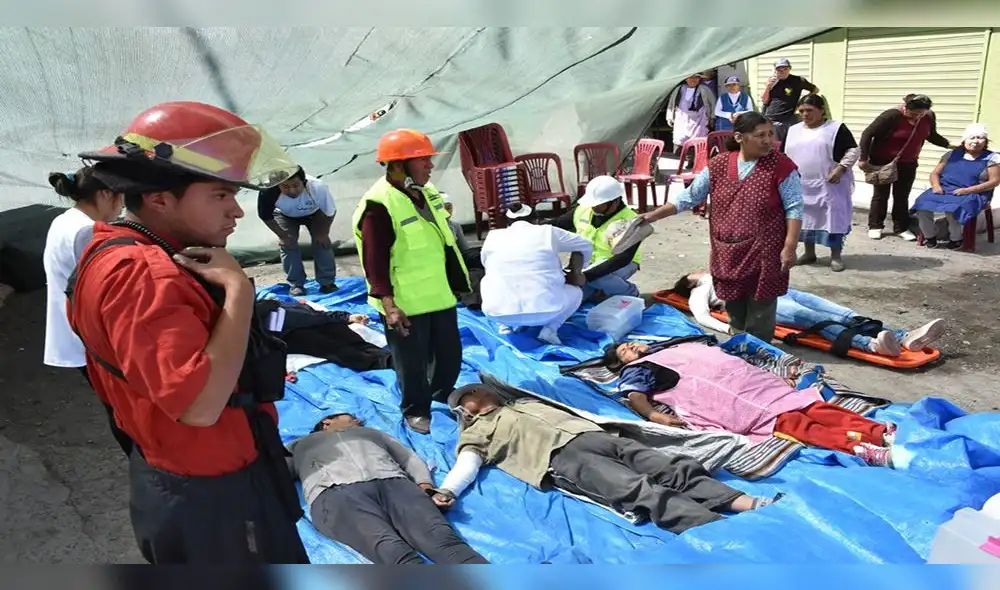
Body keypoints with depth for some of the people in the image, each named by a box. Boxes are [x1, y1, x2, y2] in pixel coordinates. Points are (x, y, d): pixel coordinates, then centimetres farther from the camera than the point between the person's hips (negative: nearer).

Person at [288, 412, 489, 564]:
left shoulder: (373, 433, 40)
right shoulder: (300, 445, 38)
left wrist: (428, 492, 5)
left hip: (393, 483, 2)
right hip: (336, 493, -2)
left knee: (443, 538, -29)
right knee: (392, 550, -35)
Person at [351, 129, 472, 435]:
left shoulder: (428, 192, 7)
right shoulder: (379, 205, -21)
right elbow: (374, 262, -22)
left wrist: (459, 280, 21)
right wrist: (388, 304, -26)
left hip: (440, 295, 8)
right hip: (406, 304, -8)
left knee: (450, 354, 19)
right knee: (412, 363, 7)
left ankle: (442, 399, 42)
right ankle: (415, 411, 29)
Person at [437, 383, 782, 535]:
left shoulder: (527, 404, 37)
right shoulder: (476, 433, 21)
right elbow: (466, 466, 4)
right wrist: (446, 491, -17)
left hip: (592, 435, 7)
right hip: (562, 457, -6)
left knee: (675, 469, -12)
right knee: (644, 491, -28)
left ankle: (752, 505, -21)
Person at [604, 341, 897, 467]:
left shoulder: (680, 346, 36)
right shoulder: (638, 370, 18)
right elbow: (635, 396, -3)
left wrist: (779, 373, 22)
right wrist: (653, 415, -27)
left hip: (751, 380, 7)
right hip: (727, 397, -7)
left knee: (818, 410, -13)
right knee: (791, 423, -27)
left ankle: (883, 431, -25)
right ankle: (862, 449, -42)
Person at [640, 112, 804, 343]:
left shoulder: (781, 166, -8)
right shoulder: (718, 165, 2)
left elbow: (794, 209, -6)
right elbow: (690, 197, 7)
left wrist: (789, 247, -13)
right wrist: (654, 215, 2)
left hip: (764, 254, -4)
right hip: (728, 254, 4)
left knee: (759, 314, 3)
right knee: (734, 309, 16)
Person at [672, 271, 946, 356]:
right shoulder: (699, 292, 14)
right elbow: (702, 317, -6)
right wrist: (730, 329, -24)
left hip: (780, 290, 7)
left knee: (844, 314, -15)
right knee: (816, 319, -34)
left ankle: (905, 337, -31)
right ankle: (872, 344, -56)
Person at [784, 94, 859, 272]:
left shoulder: (836, 128, -3)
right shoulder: (793, 130, 10)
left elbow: (853, 150, -4)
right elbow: (785, 155, 17)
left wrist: (841, 168, -16)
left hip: (830, 185, -4)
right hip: (801, 185, 5)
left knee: (833, 217, -2)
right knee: (806, 217, 11)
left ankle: (836, 256, 8)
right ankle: (809, 253, 24)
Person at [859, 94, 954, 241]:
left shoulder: (929, 116, -5)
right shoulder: (892, 116, -22)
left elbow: (932, 135, 14)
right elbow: (867, 134, -20)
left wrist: (949, 145, 2)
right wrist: (863, 159, -22)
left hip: (908, 164, 4)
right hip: (883, 162, -4)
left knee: (902, 196, 8)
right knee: (881, 195, 5)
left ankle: (901, 228, 16)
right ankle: (875, 226, 15)